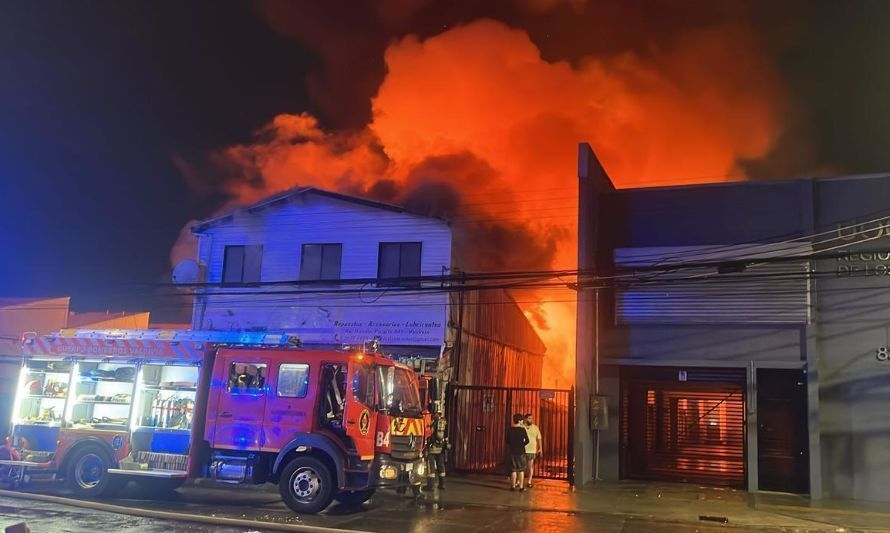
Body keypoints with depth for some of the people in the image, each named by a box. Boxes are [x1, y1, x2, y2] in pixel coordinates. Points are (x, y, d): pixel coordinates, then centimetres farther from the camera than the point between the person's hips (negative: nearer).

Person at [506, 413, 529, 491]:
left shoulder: (509, 429, -2)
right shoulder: (522, 429, -11)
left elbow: (507, 441, 3)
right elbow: (527, 441, -7)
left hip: (512, 451, 3)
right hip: (521, 451, -3)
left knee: (513, 469, 11)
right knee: (521, 469, 7)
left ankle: (513, 486, 12)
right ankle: (521, 486, 8)